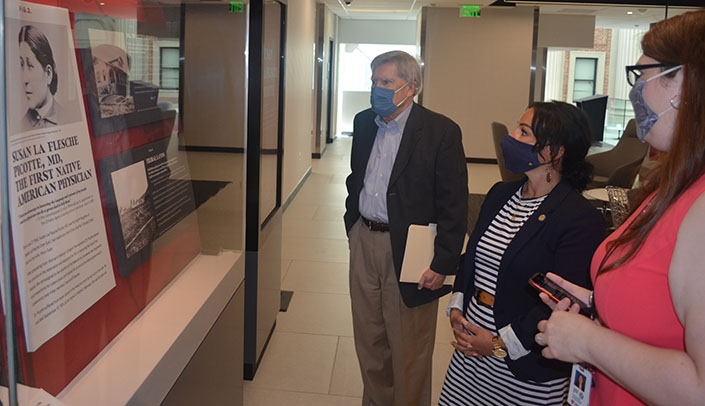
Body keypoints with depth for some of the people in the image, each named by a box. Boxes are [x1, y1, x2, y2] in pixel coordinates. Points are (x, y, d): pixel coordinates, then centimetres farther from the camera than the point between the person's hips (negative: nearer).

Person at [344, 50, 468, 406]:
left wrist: (443, 264, -15)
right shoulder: (364, 123, 7)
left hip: (407, 251, -6)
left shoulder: (441, 132, -13)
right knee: (369, 340, 18)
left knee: (408, 348, 7)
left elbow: (454, 205, -14)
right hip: (364, 242, 6)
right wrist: (353, 226, 15)